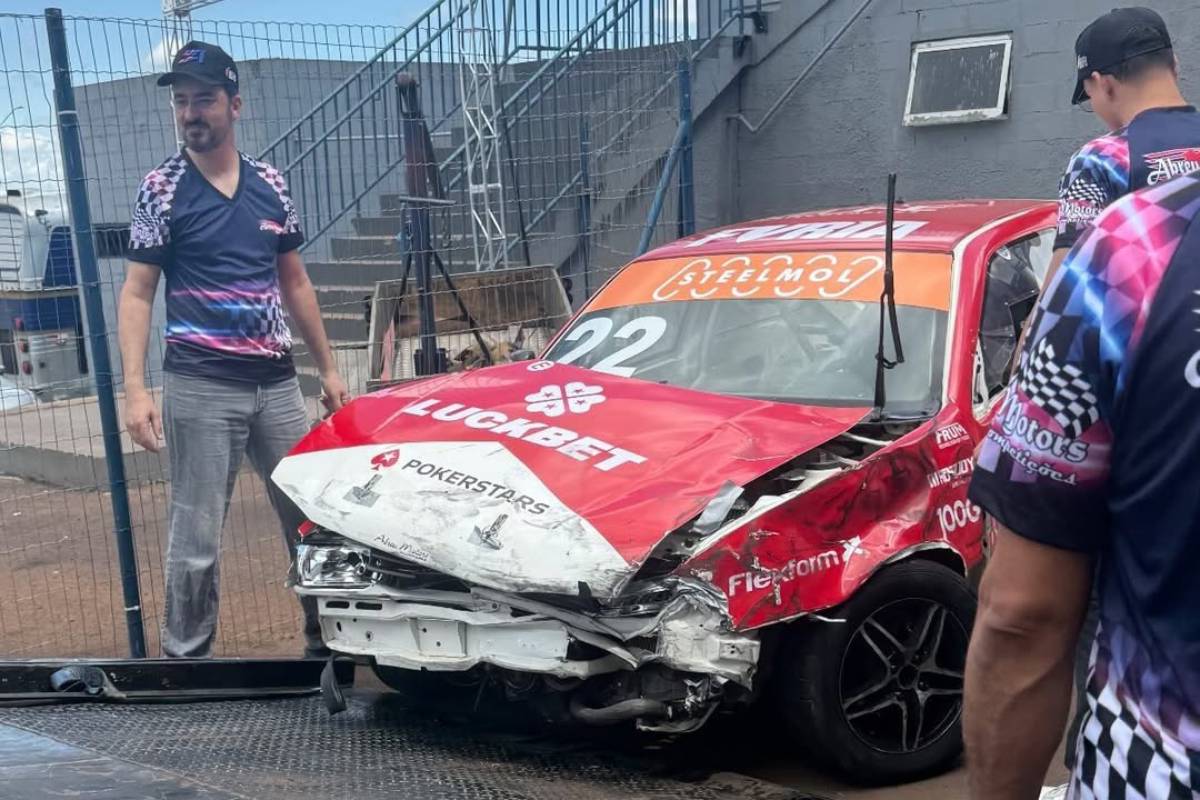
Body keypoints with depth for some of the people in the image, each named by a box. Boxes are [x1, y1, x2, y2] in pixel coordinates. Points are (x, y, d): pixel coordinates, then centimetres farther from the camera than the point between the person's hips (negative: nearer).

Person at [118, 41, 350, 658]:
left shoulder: (270, 185, 10)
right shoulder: (161, 189, -1)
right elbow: (137, 294, -3)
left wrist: (328, 368, 15)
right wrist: (134, 388, -14)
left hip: (276, 383, 4)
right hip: (199, 388, -4)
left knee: (312, 519, 9)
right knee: (196, 537, 0)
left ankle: (325, 637, 25)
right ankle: (186, 657, 13)